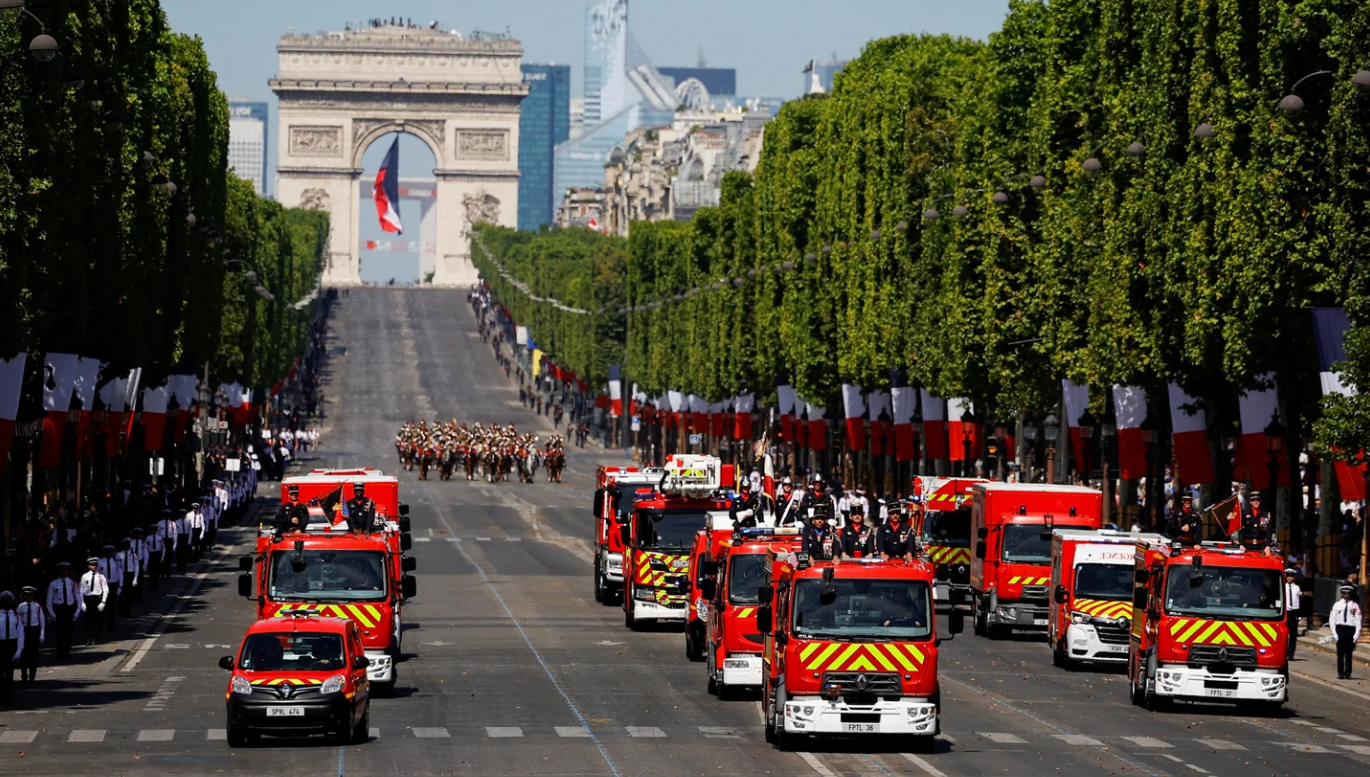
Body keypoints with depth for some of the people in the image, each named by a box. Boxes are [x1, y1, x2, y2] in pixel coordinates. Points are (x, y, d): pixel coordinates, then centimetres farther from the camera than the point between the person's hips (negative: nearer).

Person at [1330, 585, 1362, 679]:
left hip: (1351, 629, -1)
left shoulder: (1355, 606, 4)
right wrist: (1334, 633, -3)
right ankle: (1340, 673, 7)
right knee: (1340, 653, 3)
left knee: (1349, 653, 2)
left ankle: (1348, 674, 6)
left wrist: (1357, 633, -5)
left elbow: (1358, 620, 2)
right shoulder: (1337, 605, 6)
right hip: (1340, 629, 1)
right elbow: (1332, 619, 6)